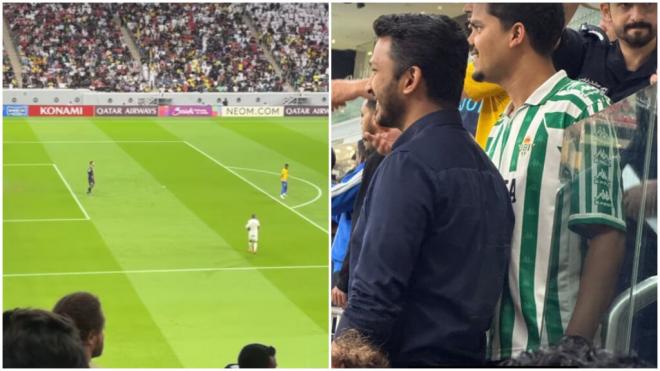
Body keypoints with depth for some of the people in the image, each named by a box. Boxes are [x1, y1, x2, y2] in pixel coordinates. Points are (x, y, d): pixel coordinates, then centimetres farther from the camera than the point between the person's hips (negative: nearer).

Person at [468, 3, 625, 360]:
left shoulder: (580, 108, -8)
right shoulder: (500, 127, 15)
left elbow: (606, 238, -15)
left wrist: (573, 350, -21)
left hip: (549, 345, -7)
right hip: (492, 344, 7)